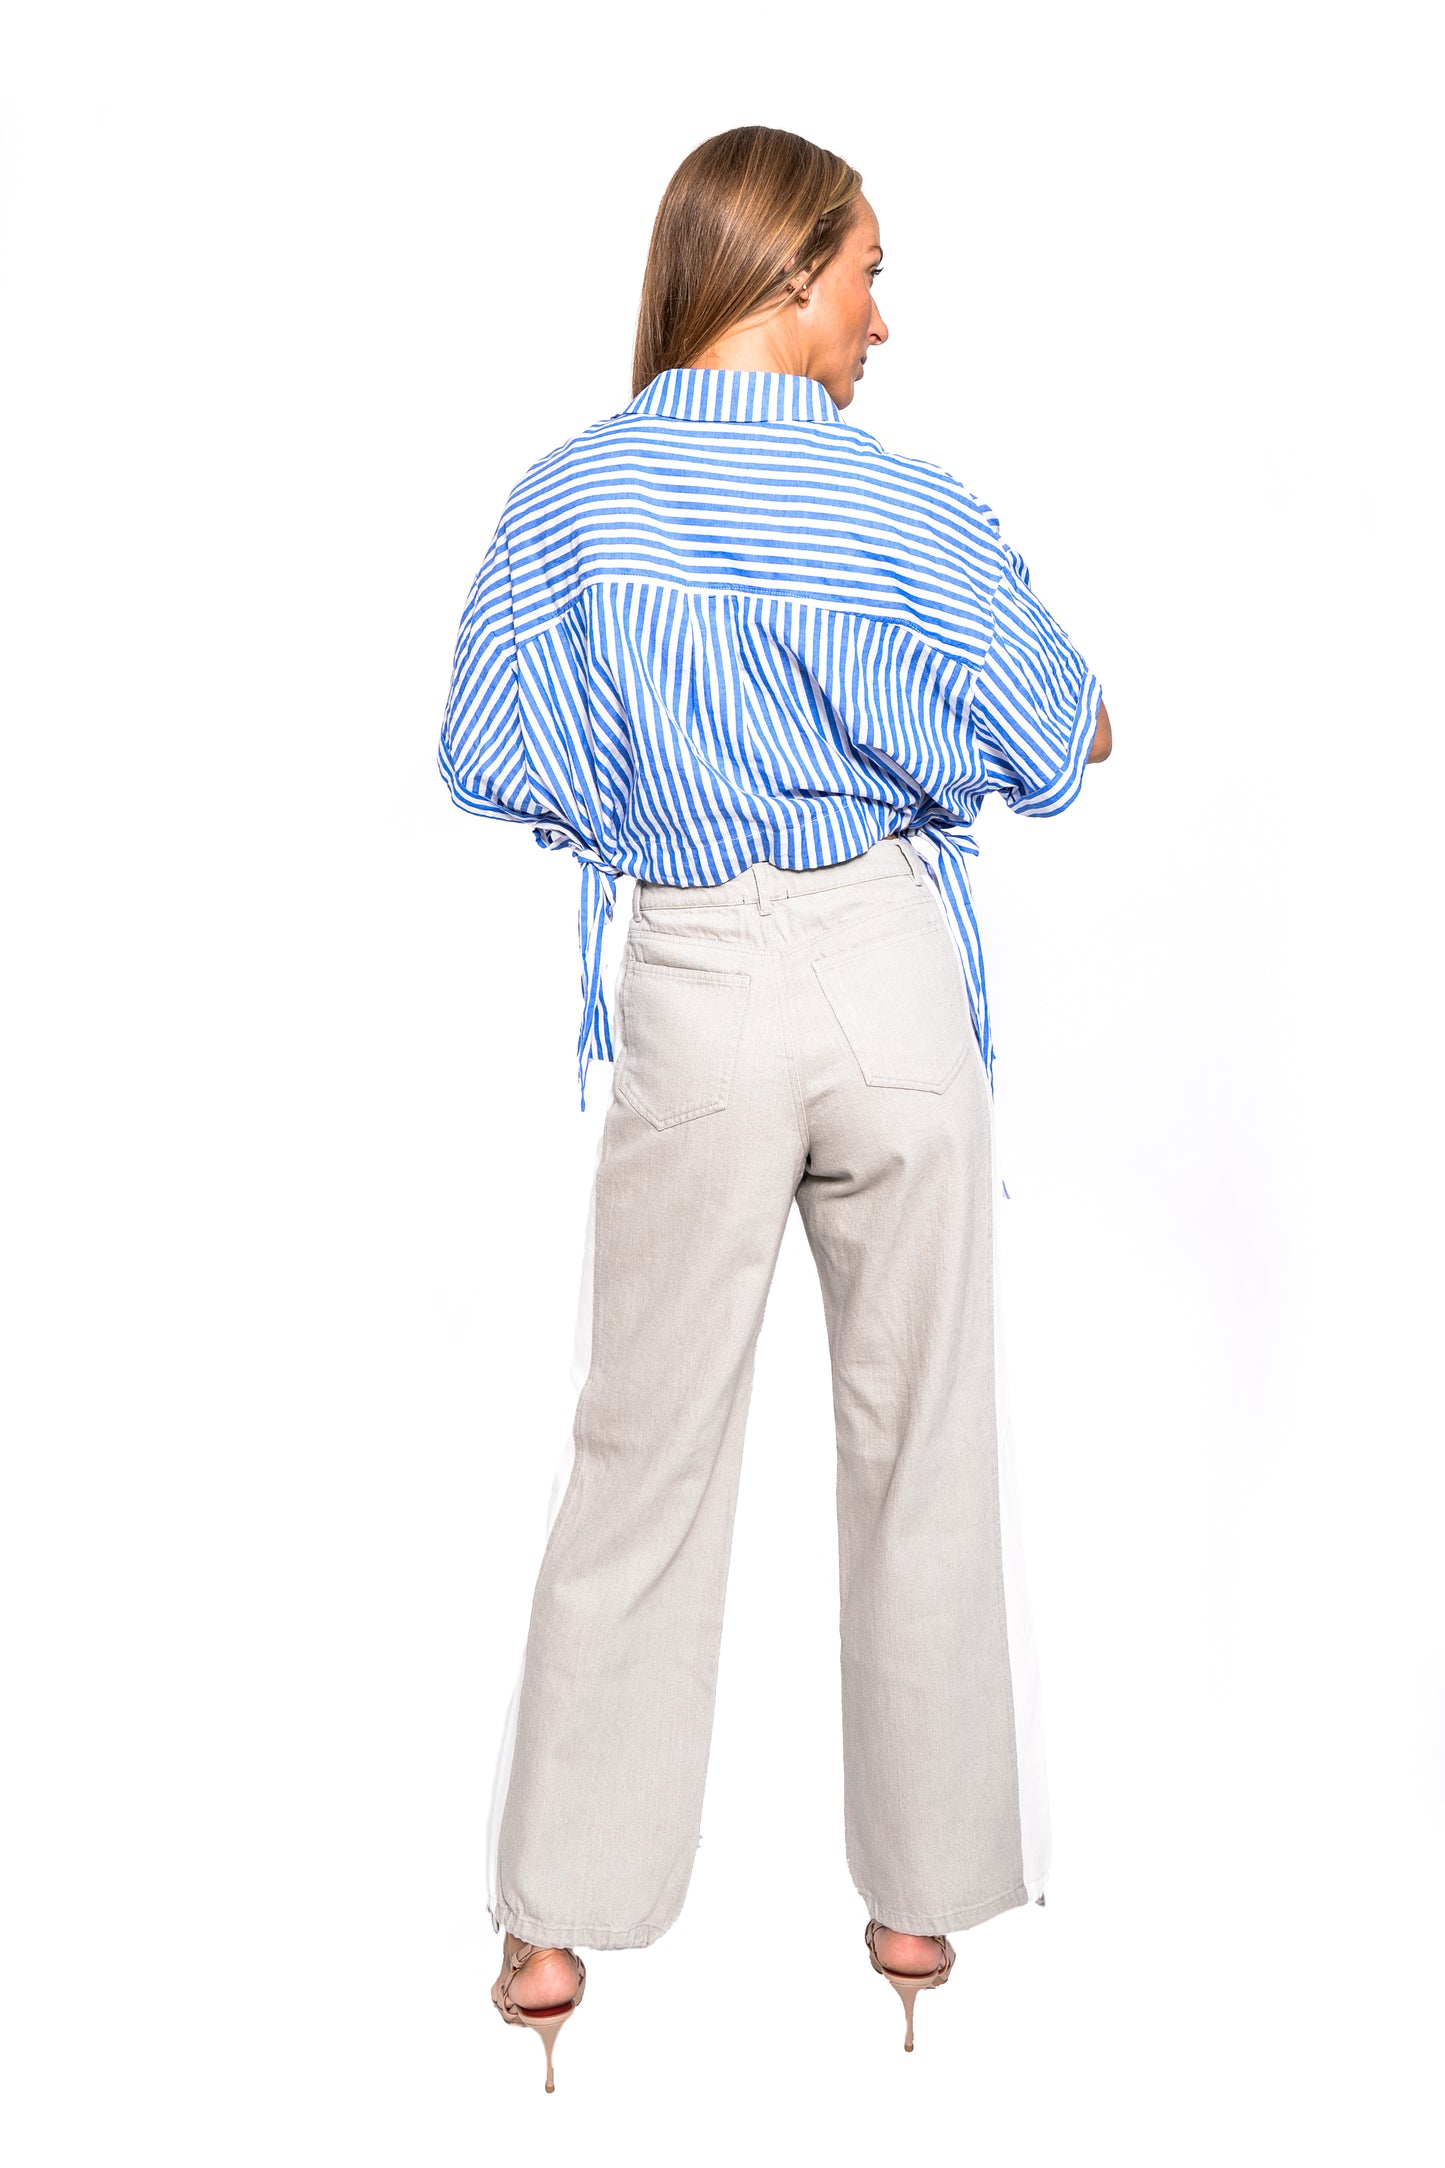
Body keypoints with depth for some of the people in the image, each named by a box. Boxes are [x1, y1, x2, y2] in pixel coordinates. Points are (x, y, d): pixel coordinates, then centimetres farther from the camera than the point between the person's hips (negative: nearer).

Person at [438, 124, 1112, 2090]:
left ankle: (559, 1917, 18)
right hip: (893, 971, -1)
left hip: (695, 990, 1)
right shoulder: (904, 505, -7)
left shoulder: (571, 498, -2)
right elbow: (1061, 743, 0)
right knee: (921, 1443, 12)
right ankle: (923, 1891, 25)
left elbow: (488, 758, 2)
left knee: (646, 1451, 10)